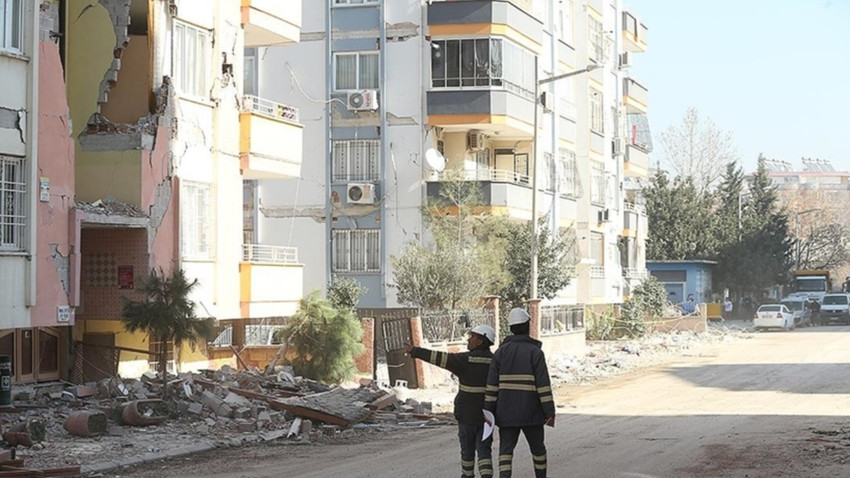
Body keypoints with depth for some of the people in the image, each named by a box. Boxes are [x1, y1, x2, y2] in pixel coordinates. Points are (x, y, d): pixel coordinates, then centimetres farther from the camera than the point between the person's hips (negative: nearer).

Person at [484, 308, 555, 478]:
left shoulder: (501, 351, 3)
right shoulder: (535, 352, -6)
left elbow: (492, 384, 1)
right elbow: (543, 385, -10)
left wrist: (488, 410, 4)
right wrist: (549, 411, -7)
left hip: (506, 412, 2)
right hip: (530, 412, -2)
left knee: (506, 449, 0)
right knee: (537, 447, 16)